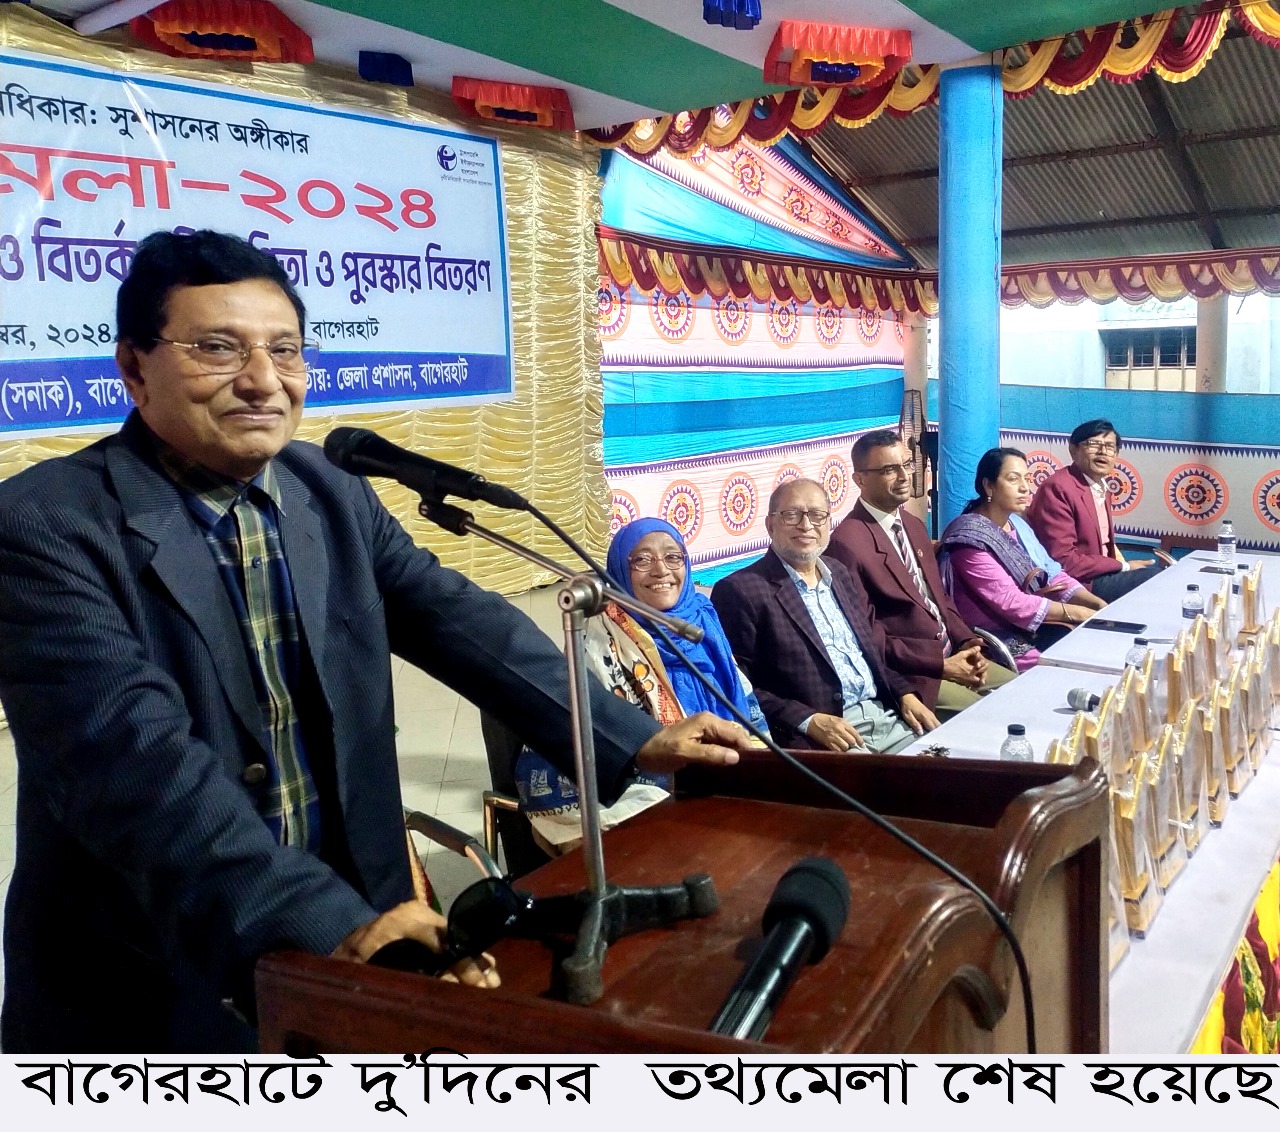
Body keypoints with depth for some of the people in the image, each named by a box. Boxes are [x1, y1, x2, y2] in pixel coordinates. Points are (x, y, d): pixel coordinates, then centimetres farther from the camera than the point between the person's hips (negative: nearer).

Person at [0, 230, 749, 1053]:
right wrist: (333, 923, -35)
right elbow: (132, 758, -27)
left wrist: (635, 740, -9)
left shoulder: (334, 495, 1)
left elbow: (457, 619, 0)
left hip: (344, 923, 5)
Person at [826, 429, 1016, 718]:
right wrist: (941, 664, -18)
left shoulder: (913, 525, 12)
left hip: (952, 655, 9)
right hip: (907, 675, -9)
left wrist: (967, 642, 0)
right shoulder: (847, 543, -18)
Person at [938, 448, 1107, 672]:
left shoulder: (1016, 523, 10)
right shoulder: (971, 536, -17)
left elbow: (1052, 574, 7)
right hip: (1006, 642, -8)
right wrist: (1076, 612, -20)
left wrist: (1099, 604, -8)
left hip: (1034, 628, 8)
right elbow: (1010, 602, -21)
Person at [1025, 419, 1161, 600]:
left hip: (1103, 572, 9)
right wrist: (1123, 566, -14)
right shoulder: (1057, 488, -19)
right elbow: (1064, 561, -23)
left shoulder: (1102, 486, 12)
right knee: (1156, 578, -15)